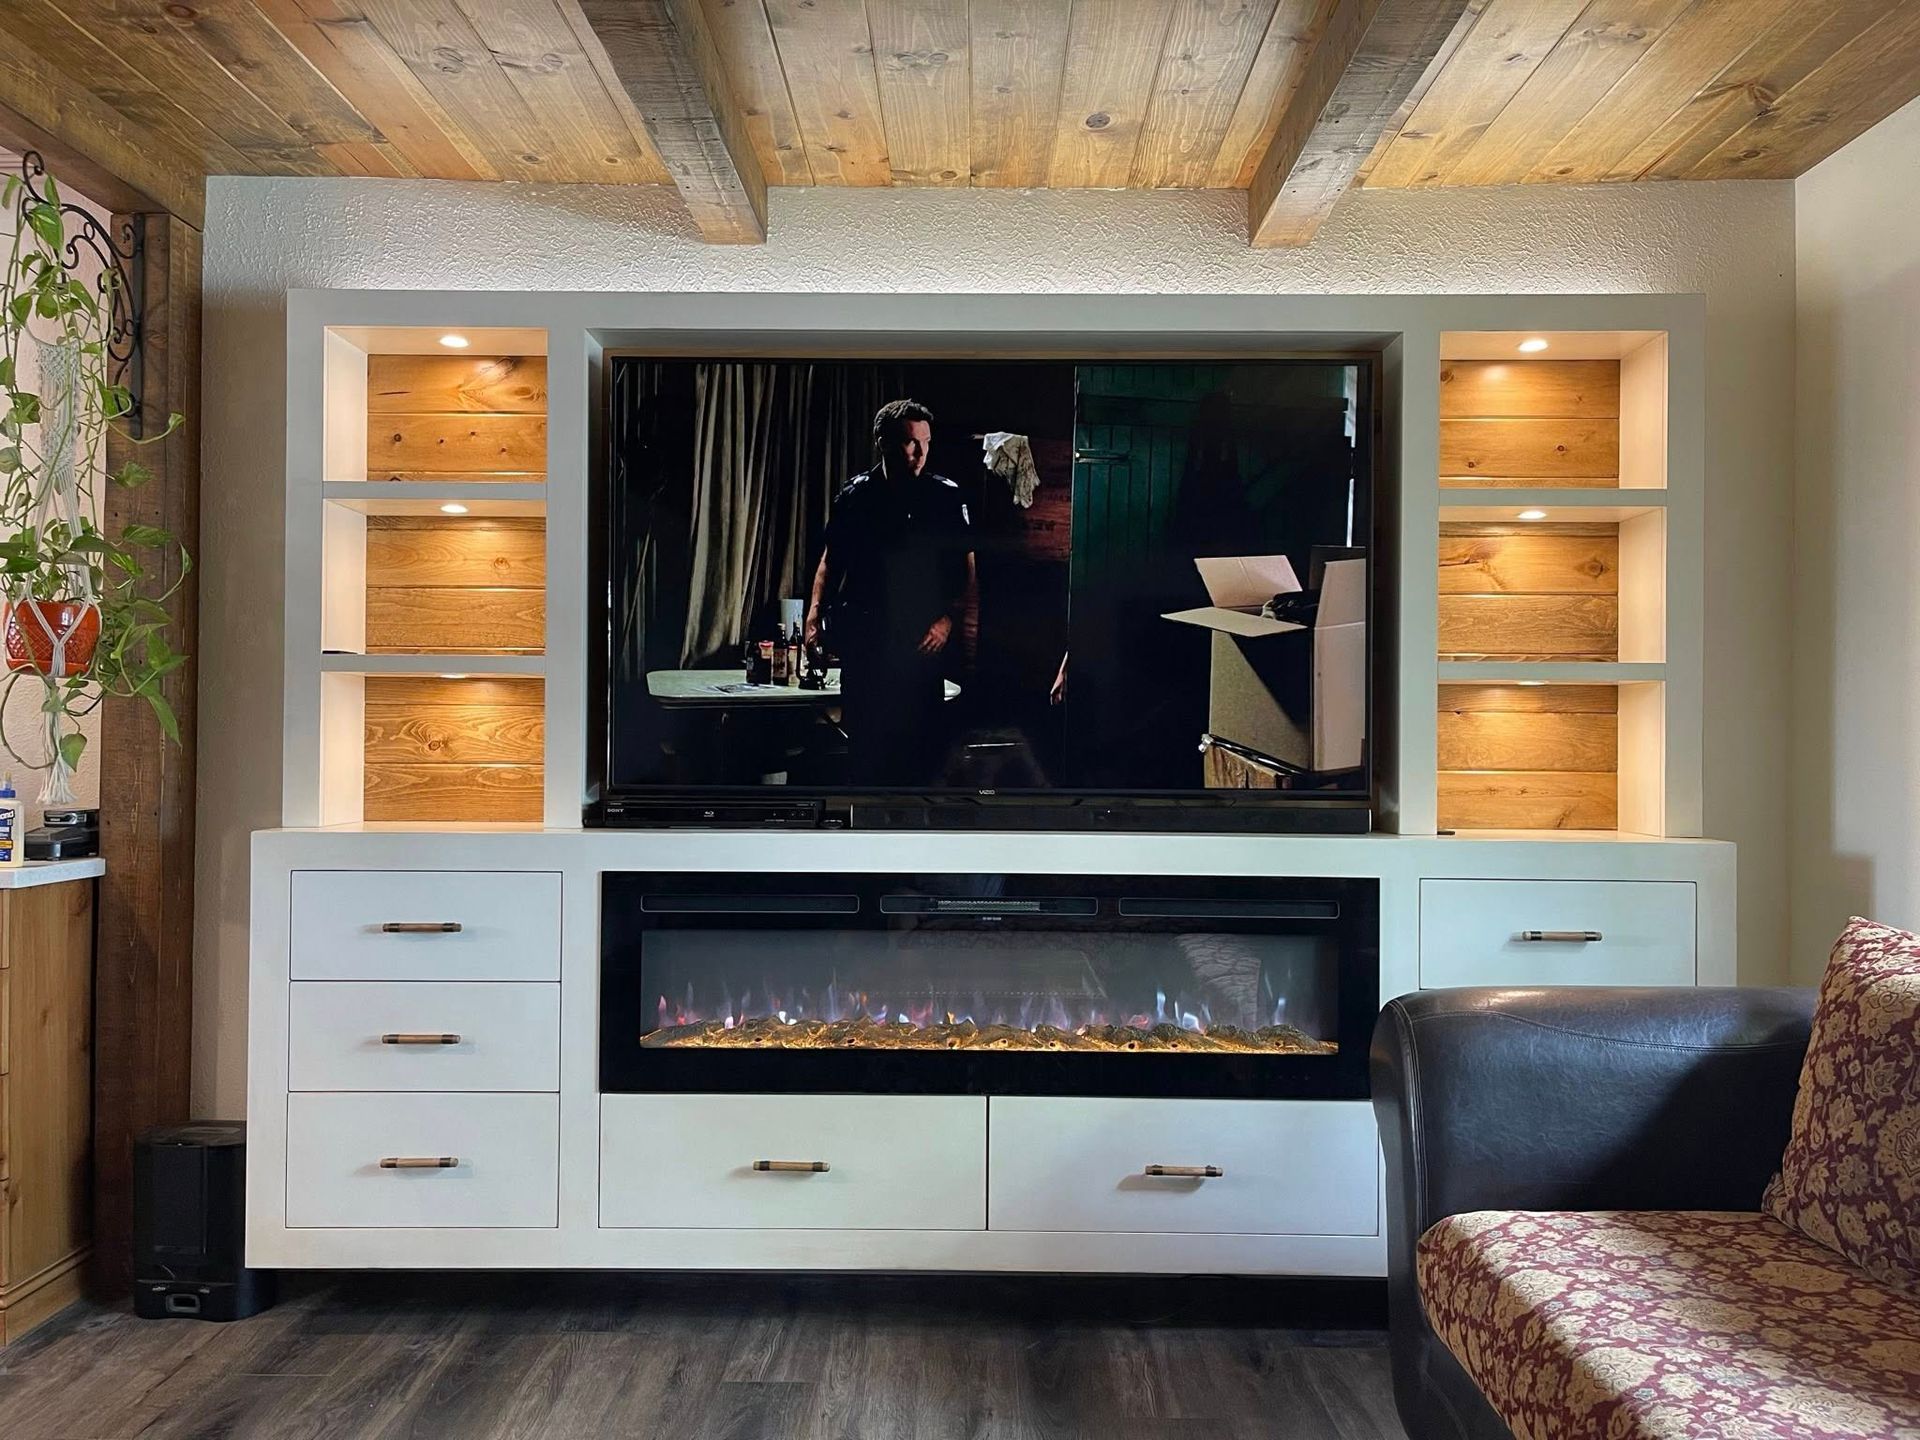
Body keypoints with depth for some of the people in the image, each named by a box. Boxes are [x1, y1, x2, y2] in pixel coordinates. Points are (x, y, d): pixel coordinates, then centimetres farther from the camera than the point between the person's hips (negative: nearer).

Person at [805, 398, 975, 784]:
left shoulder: (946, 498, 2)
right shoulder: (857, 496, 6)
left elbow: (968, 570, 5)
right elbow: (830, 561, 12)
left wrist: (947, 621, -7)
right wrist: (815, 613, -1)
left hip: (922, 644, -1)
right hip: (865, 642, 1)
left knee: (920, 745, -1)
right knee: (864, 740, 5)